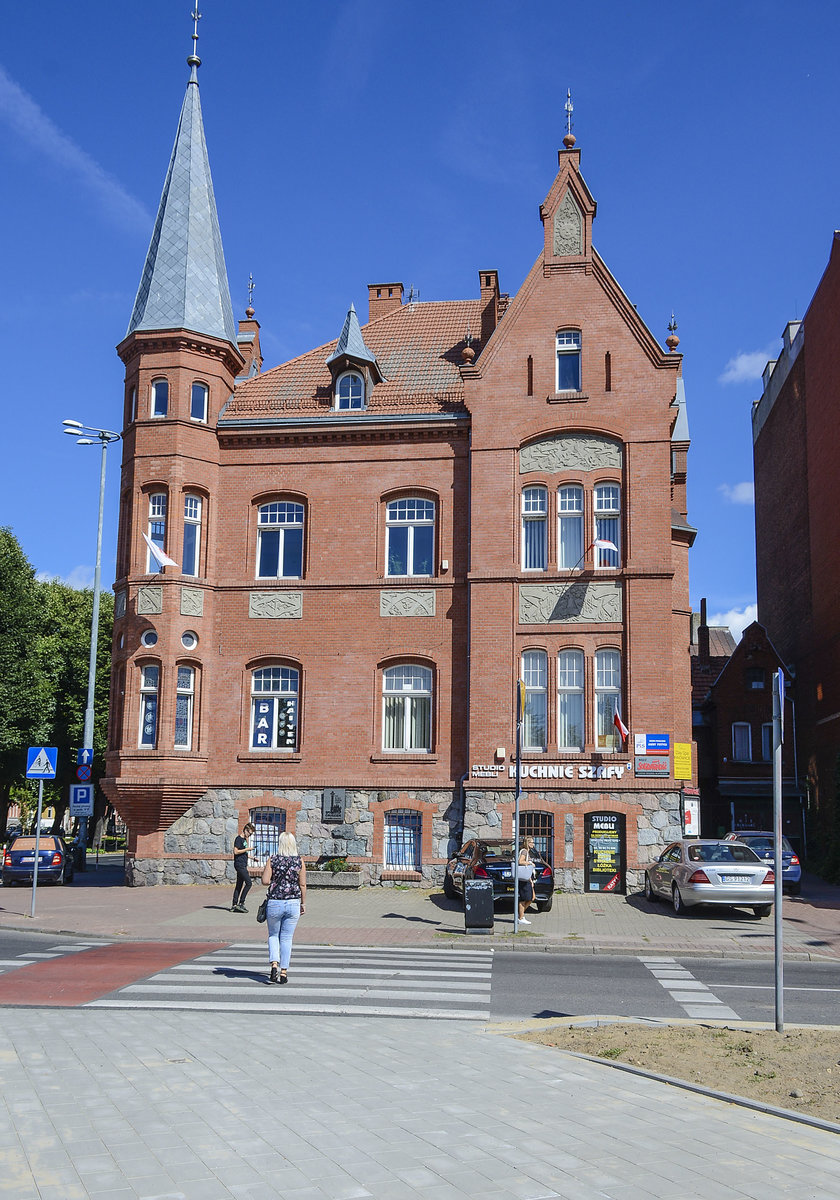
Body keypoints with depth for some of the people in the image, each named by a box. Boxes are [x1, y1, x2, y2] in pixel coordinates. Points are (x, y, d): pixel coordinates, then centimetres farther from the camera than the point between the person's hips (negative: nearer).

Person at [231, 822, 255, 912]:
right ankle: (241, 903, -11)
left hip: (243, 865, 10)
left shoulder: (244, 839, 18)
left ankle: (234, 906, 11)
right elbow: (236, 851, -18)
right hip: (239, 864, -10)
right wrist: (247, 849, -14)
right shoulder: (238, 839, -10)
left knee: (239, 885, 9)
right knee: (248, 883, -13)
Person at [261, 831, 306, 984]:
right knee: (287, 938, 10)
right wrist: (303, 903, 8)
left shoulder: (273, 860, -5)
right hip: (293, 903, 1)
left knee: (273, 935, 16)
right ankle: (284, 972, 9)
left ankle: (274, 964, -4)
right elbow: (303, 885, -1)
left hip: (274, 903, -1)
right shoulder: (300, 861, -2)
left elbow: (265, 880, -9)